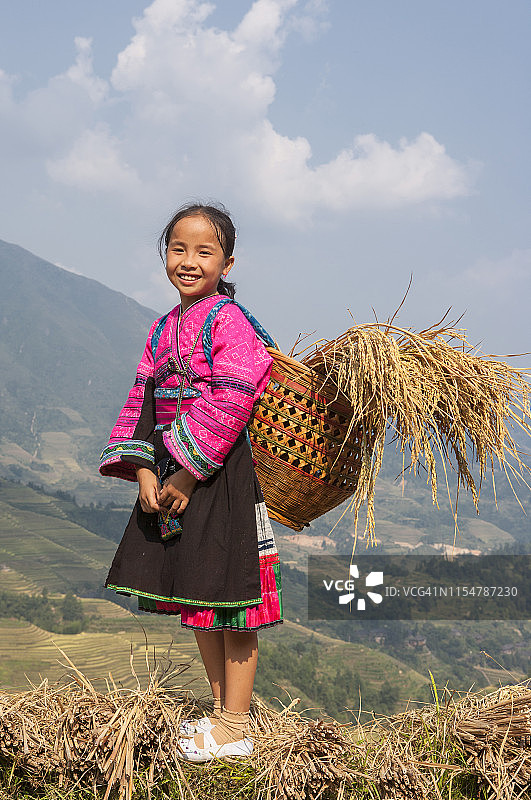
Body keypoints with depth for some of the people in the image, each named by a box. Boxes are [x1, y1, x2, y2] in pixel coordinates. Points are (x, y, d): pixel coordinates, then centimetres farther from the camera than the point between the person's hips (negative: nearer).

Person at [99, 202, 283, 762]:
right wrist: (143, 471, -4)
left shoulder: (229, 321, -11)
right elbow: (143, 403, 9)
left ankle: (234, 729, 9)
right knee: (196, 603, 15)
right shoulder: (163, 329, 13)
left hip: (223, 475, -8)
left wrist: (189, 473, -19)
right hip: (169, 475, 8)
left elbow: (229, 405, -19)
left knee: (227, 601, -1)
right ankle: (222, 711, 28)